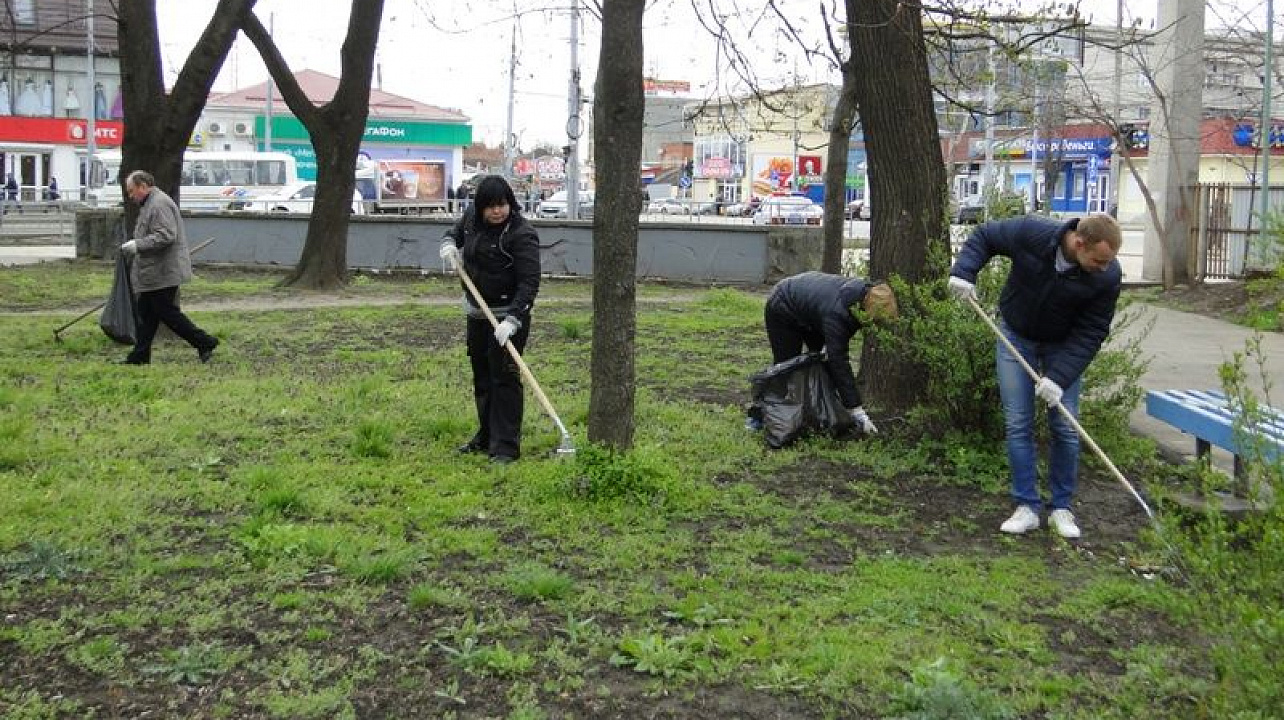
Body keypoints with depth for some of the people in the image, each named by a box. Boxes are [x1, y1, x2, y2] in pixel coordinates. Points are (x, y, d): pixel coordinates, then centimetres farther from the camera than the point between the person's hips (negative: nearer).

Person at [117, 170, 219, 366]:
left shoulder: (160, 204, -17)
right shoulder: (149, 204, 19)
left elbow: (165, 236, -26)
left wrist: (137, 245, -22)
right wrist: (134, 246, 18)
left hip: (162, 273, -11)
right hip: (153, 274, 11)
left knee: (167, 313, -6)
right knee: (146, 315, 12)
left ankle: (205, 342, 0)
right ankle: (139, 357, 16)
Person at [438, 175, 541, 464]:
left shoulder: (521, 234, -21)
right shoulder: (472, 216, 1)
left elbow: (529, 282, -26)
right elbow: (457, 230, 25)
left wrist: (512, 320, -34)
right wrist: (449, 243, 1)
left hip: (509, 315, -8)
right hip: (477, 312, 8)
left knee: (504, 376, -10)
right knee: (481, 375, 17)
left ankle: (506, 446, -6)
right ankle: (486, 436, 31)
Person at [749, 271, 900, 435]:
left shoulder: (865, 291, -22)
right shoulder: (836, 313, -43)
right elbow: (840, 364, -41)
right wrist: (857, 411, -41)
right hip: (782, 309, -7)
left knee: (827, 361, 1)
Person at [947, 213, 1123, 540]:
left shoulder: (1108, 276, -26)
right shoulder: (1030, 233, -30)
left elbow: (1091, 332, -20)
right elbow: (983, 236, -10)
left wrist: (1059, 377, -28)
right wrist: (963, 272, -26)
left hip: (1063, 344, 0)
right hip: (1016, 334, 0)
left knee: (1065, 427, -3)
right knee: (1018, 424, -4)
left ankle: (1062, 508, 12)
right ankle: (1027, 507, 3)